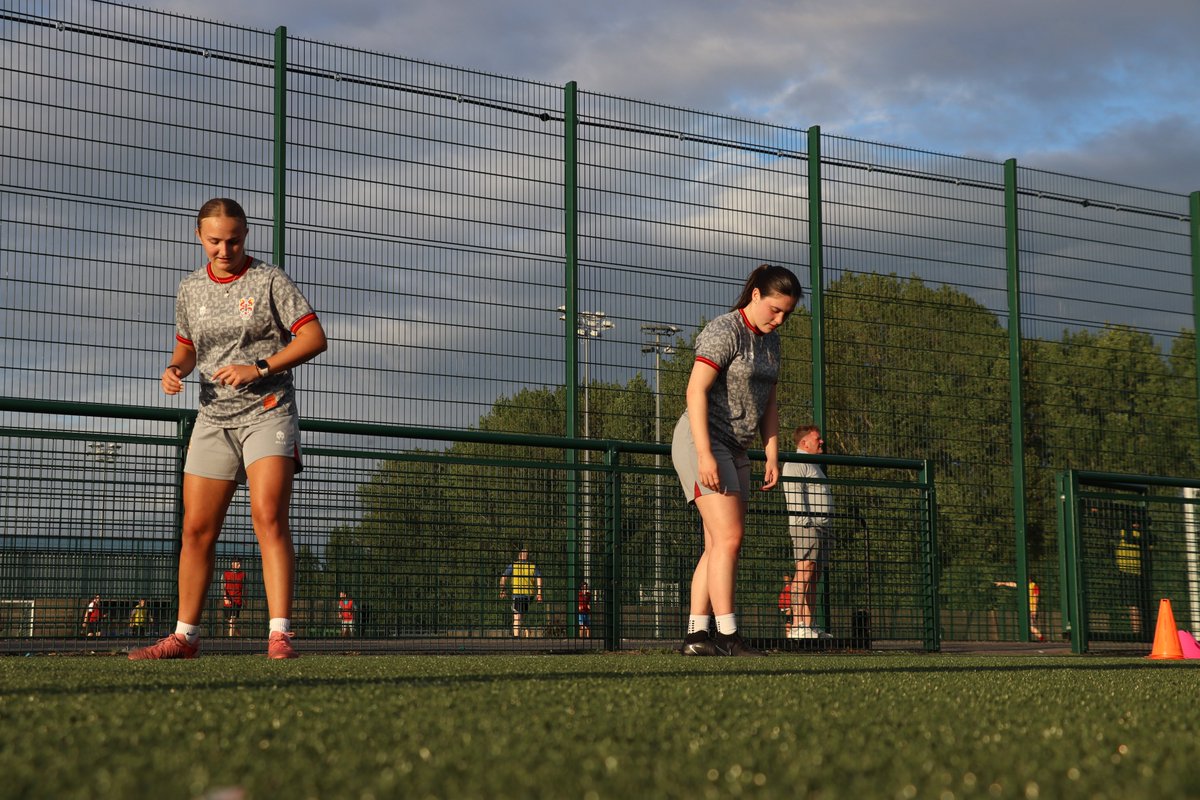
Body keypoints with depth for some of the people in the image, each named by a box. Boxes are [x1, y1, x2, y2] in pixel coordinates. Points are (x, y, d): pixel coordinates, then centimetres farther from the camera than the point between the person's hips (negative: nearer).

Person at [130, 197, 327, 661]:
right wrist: (175, 370, 2)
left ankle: (279, 635, -20)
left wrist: (260, 368, -17)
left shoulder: (269, 280, -2)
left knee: (268, 516, -19)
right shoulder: (190, 289, 12)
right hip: (213, 418, 5)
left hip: (267, 411, -5)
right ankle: (185, 636, 15)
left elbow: (314, 337, -7)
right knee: (196, 529, 3)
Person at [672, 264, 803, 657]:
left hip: (734, 449, 9)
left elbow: (769, 402, 18)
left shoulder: (770, 341, 13)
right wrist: (705, 454, -25)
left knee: (719, 544, 3)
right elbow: (696, 391, -19)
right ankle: (727, 636, -16)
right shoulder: (724, 331, -13)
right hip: (701, 442, -9)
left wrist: (772, 455, 10)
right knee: (728, 536, -16)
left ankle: (696, 635, 4)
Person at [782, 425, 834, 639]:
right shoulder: (795, 464, -5)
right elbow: (795, 495, -16)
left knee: (814, 576, 6)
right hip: (805, 526, -10)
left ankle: (809, 625, 6)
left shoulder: (813, 466, 27)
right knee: (804, 572, -17)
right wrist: (805, 522, -23)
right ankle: (797, 626, -24)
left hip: (820, 526, 10)